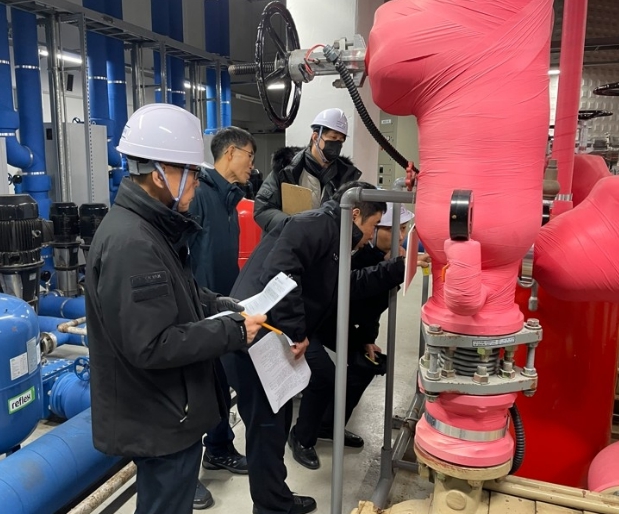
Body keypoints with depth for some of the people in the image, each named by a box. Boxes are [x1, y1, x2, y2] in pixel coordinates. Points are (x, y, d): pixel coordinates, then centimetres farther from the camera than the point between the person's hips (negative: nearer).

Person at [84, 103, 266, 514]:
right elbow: (151, 346, -30)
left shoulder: (154, 228, 6)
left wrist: (232, 309, 0)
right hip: (159, 420, -10)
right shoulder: (130, 243, -27)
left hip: (168, 410, 10)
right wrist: (234, 333, -22)